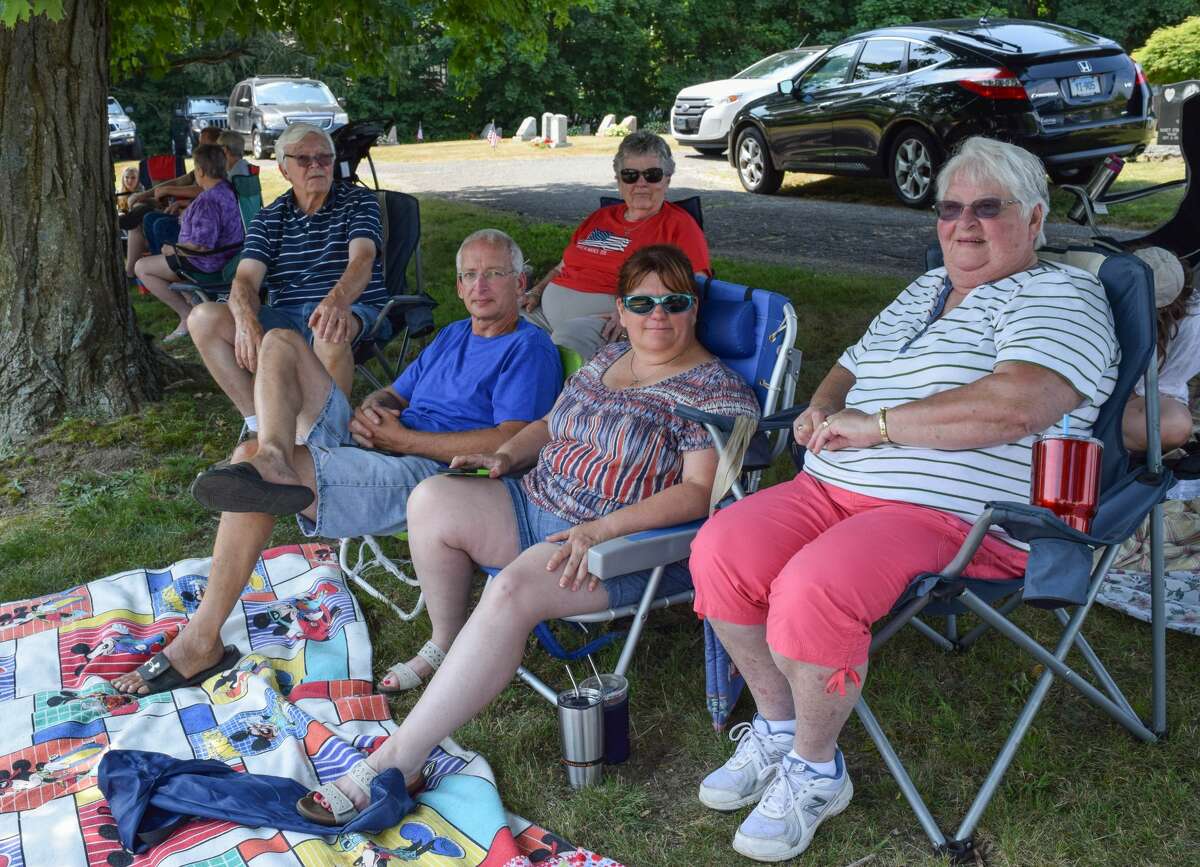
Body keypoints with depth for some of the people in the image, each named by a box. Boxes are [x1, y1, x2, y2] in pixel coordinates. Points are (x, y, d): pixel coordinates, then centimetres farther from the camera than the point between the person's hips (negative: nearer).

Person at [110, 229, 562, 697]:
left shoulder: (529, 348, -3)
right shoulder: (452, 335, 26)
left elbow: (513, 443, -17)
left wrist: (401, 438, -13)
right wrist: (371, 409, 1)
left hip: (424, 472, -10)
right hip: (367, 444, 10)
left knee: (249, 456, -26)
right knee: (281, 341, 4)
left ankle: (201, 641, -19)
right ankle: (274, 459, -29)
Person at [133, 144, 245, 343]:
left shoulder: (207, 201, -28)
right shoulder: (228, 189, 2)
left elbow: (201, 246, -31)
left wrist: (173, 250, -14)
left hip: (209, 264, -10)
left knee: (141, 268, 1)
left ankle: (187, 314, -4)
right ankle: (192, 304, 19)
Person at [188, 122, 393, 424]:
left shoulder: (358, 202, 4)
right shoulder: (268, 219, 13)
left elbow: (362, 259, -15)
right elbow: (246, 279, 0)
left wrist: (337, 300, -39)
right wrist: (247, 322, -26)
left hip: (354, 312, -4)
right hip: (286, 316, 4)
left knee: (329, 329, -41)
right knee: (204, 318, -17)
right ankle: (258, 423, -16)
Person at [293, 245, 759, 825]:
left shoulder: (716, 390, -8)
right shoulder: (606, 360, 15)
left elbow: (700, 492, -18)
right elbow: (552, 425, 26)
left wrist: (602, 529, -27)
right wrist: (509, 454, 4)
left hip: (632, 540, -8)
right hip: (540, 506, 8)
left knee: (513, 591, -34)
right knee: (433, 499, -14)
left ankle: (396, 761, -31)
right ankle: (445, 647, 7)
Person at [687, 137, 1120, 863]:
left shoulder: (1059, 296, -3)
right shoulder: (926, 290, 24)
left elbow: (1018, 405, -22)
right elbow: (852, 368, 31)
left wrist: (875, 425, -18)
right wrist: (823, 409, 5)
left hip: (953, 514, -8)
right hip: (835, 488, 8)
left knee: (812, 589, -33)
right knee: (721, 550, -16)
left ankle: (816, 771, -6)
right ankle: (776, 726, 5)